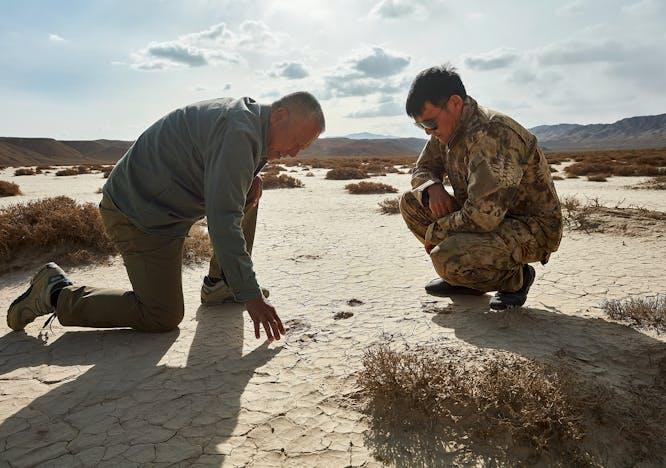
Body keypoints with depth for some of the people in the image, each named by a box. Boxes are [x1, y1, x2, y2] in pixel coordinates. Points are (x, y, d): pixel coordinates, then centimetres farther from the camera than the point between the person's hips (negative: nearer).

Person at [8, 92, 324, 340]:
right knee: (163, 318, -3)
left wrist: (251, 178, -1)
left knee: (249, 191, 10)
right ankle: (57, 293, 8)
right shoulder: (239, 133, -26)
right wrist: (251, 296, -28)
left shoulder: (246, 114, 5)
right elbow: (222, 223, -31)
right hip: (140, 215, -10)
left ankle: (219, 284, 15)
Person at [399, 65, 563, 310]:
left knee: (447, 260, -33)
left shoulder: (492, 134, -28)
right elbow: (422, 168, 15)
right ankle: (461, 276, 7)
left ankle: (516, 277, -2)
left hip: (533, 228, -9)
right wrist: (433, 187, -10)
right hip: (489, 216, 9)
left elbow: (484, 216, -34)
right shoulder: (448, 130, 1)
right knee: (411, 202, -2)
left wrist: (434, 232, -18)